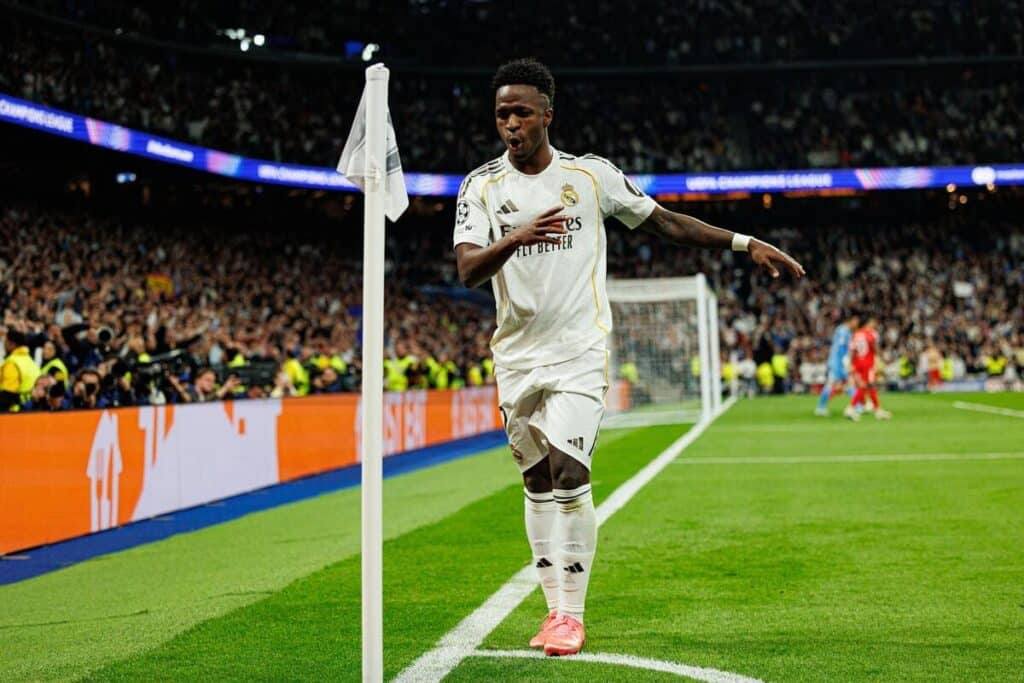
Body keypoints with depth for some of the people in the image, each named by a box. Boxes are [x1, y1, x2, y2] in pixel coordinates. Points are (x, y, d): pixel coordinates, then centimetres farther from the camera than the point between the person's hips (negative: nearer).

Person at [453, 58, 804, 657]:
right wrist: (516, 238, -31)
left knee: (568, 473, -14)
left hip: (579, 350, -2)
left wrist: (746, 243, 4)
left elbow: (664, 222, 8)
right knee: (538, 482, 7)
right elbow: (467, 270, -11)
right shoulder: (483, 186, 2)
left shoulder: (591, 174, 0)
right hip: (516, 354, 3)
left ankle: (573, 614, -5)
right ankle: (556, 607, 17)